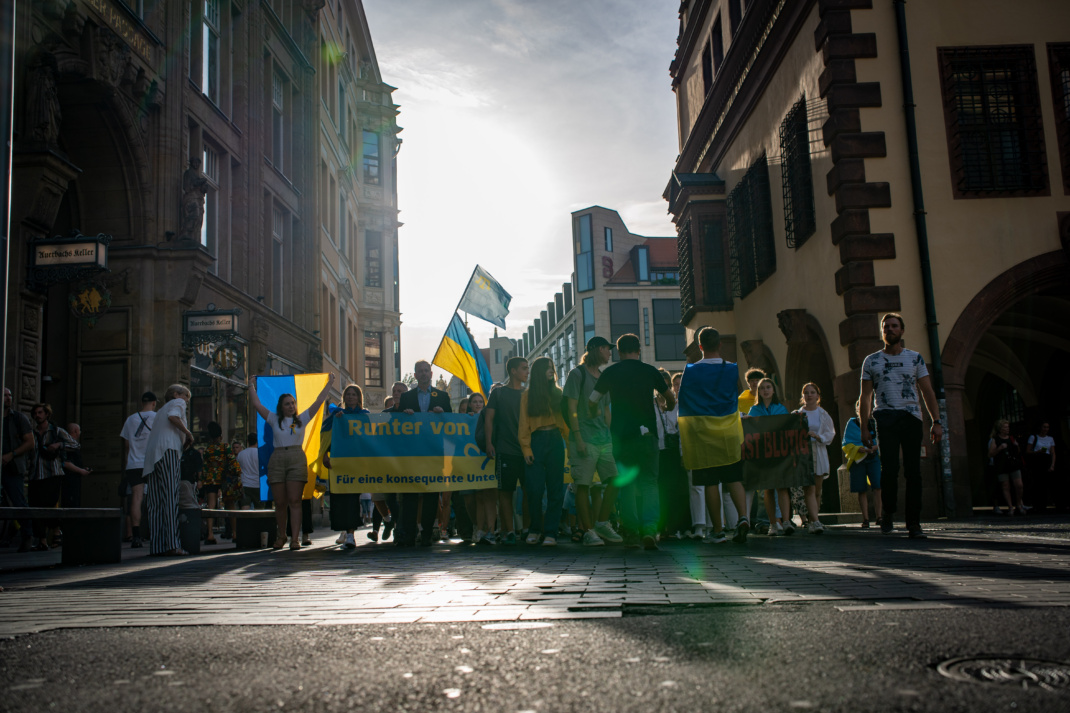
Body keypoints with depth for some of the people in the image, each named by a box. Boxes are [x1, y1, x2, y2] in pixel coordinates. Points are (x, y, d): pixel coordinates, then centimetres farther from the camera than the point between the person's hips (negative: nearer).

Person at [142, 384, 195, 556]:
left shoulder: (162, 410, 35)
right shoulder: (177, 402, 12)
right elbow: (173, 417, -12)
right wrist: (188, 433, -1)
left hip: (152, 456, 8)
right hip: (168, 451, -8)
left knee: (156, 502, 2)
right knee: (171, 498, -15)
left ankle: (156, 545, -5)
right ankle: (172, 544, -23)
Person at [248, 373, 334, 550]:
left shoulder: (301, 419, 13)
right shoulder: (274, 420, 14)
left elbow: (319, 401, 14)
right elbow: (256, 404, 16)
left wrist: (329, 383, 16)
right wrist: (252, 386, 25)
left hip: (297, 459, -1)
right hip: (277, 460, 1)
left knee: (295, 501, -7)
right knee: (280, 502, 2)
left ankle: (295, 538, -9)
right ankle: (281, 536, 16)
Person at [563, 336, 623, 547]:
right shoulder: (577, 374, -2)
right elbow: (572, 409, -7)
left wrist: (610, 434, 15)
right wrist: (578, 438, -13)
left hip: (604, 439, 7)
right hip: (584, 439, -7)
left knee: (615, 480, 0)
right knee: (583, 485, -5)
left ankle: (602, 523, 13)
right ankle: (588, 531, 1)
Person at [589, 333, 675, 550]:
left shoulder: (610, 372, 4)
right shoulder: (650, 371, 4)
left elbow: (591, 403, 10)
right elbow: (671, 398, 17)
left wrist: (593, 415, 33)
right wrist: (667, 407, 40)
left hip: (621, 436, 0)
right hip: (646, 433, 0)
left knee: (627, 484, 8)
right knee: (649, 481, 2)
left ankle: (632, 532, 6)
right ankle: (650, 528, -15)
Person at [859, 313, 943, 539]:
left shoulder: (915, 358, 13)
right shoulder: (871, 361, 12)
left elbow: (928, 392, 9)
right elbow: (865, 398, 10)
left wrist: (936, 421, -1)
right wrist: (864, 428, 2)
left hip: (912, 417, 1)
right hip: (886, 417, 0)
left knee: (913, 471, -3)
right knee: (889, 468, -11)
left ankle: (914, 523, 2)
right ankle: (888, 512, 9)